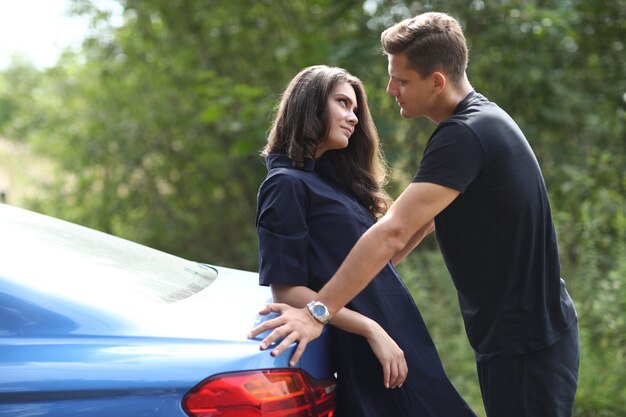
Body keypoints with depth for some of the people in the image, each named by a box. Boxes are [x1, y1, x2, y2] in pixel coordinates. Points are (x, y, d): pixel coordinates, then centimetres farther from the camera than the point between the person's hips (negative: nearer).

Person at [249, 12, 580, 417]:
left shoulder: (465, 135, -22)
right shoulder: (483, 119, 10)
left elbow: (393, 231, -29)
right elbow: (417, 222, 15)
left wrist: (317, 311, -30)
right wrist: (359, 274, 12)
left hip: (528, 344, -10)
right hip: (508, 335, 10)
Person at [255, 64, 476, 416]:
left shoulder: (334, 177, 17)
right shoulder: (287, 184, -9)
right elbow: (287, 290, -16)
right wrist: (371, 330, -18)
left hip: (402, 332, 8)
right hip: (367, 355, -8)